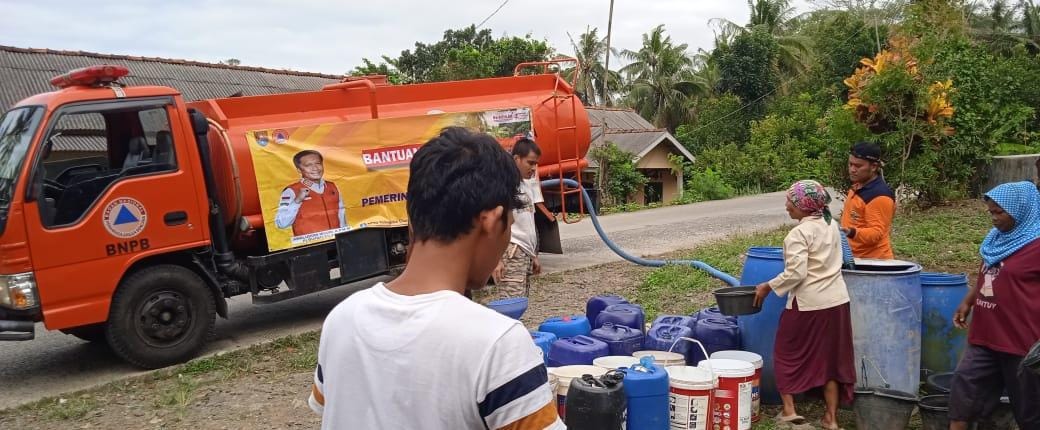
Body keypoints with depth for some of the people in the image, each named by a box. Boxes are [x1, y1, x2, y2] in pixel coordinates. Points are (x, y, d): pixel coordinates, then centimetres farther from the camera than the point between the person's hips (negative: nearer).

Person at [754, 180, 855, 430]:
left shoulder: (799, 233, -16)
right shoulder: (832, 225, 7)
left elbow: (795, 273, -22)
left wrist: (768, 287, -11)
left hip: (808, 304, -7)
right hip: (837, 300, 7)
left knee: (787, 353, 11)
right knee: (831, 358, 13)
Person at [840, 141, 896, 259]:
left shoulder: (880, 195, -19)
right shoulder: (858, 187, 10)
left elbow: (877, 232, -24)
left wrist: (852, 233, -39)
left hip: (873, 260, -9)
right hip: (854, 258, 9)